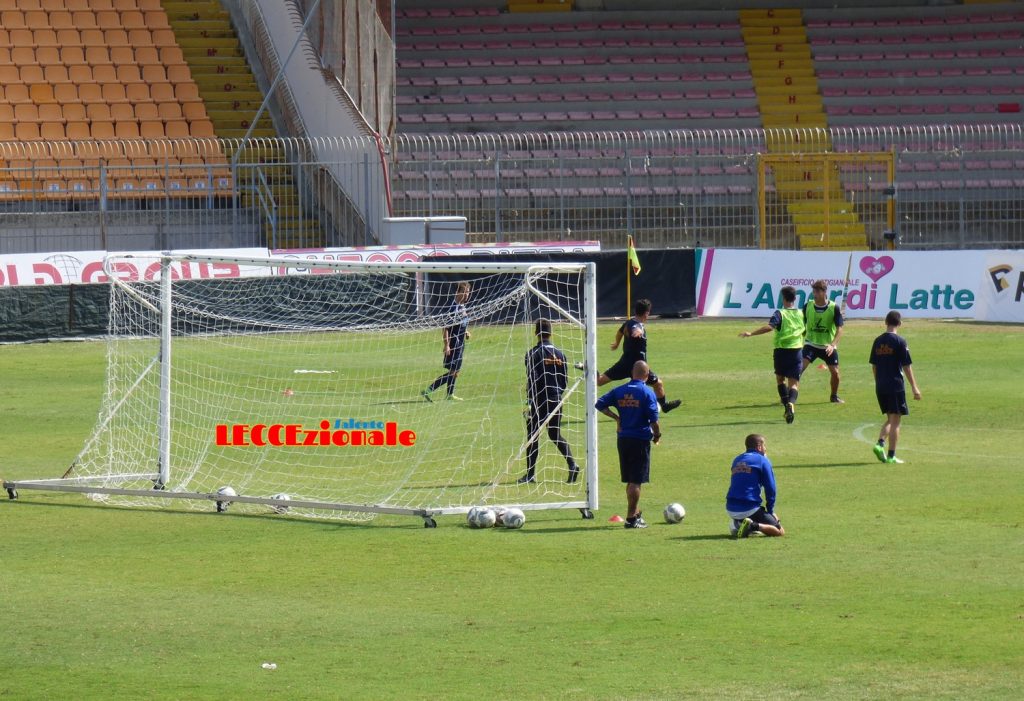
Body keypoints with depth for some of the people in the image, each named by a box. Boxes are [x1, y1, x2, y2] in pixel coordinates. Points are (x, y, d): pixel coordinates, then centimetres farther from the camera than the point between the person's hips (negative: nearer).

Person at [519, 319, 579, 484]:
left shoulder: (533, 354, -9)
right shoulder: (560, 354, 7)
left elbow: (532, 379, -14)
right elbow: (565, 381, 9)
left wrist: (530, 401, -11)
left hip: (539, 401, -5)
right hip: (556, 401, 5)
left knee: (533, 436, 5)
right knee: (555, 435, 14)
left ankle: (530, 473, 6)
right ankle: (572, 464, -6)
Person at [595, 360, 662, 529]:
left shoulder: (619, 390, 5)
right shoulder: (647, 392, -9)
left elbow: (600, 404, 4)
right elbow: (653, 419, -15)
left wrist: (616, 418, 9)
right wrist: (657, 435, 2)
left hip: (623, 439, 5)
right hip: (641, 440, -5)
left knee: (630, 480, 17)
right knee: (637, 481, -2)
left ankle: (636, 513, 28)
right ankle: (631, 518, -3)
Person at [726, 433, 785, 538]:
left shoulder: (737, 460, 19)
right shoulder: (762, 460, -1)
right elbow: (770, 488, -4)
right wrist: (770, 510, 8)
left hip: (730, 509, 6)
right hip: (749, 509, -6)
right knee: (780, 531, -1)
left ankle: (738, 524, 7)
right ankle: (754, 526, -25)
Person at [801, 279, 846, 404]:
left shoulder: (834, 308, -11)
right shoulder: (808, 306, -4)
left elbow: (839, 329, -14)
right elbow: (802, 324, 7)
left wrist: (833, 345, -27)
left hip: (828, 346, 0)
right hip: (811, 344, 0)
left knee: (835, 372, 0)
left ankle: (834, 397, 25)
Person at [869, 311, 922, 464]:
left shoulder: (878, 341, 6)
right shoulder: (900, 342, -9)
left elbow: (873, 366, 12)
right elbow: (906, 366, -9)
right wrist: (914, 387, -4)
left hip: (880, 387, 5)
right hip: (896, 386, -5)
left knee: (890, 419, 17)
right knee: (895, 421, 1)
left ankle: (880, 443, -4)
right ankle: (891, 456, 0)